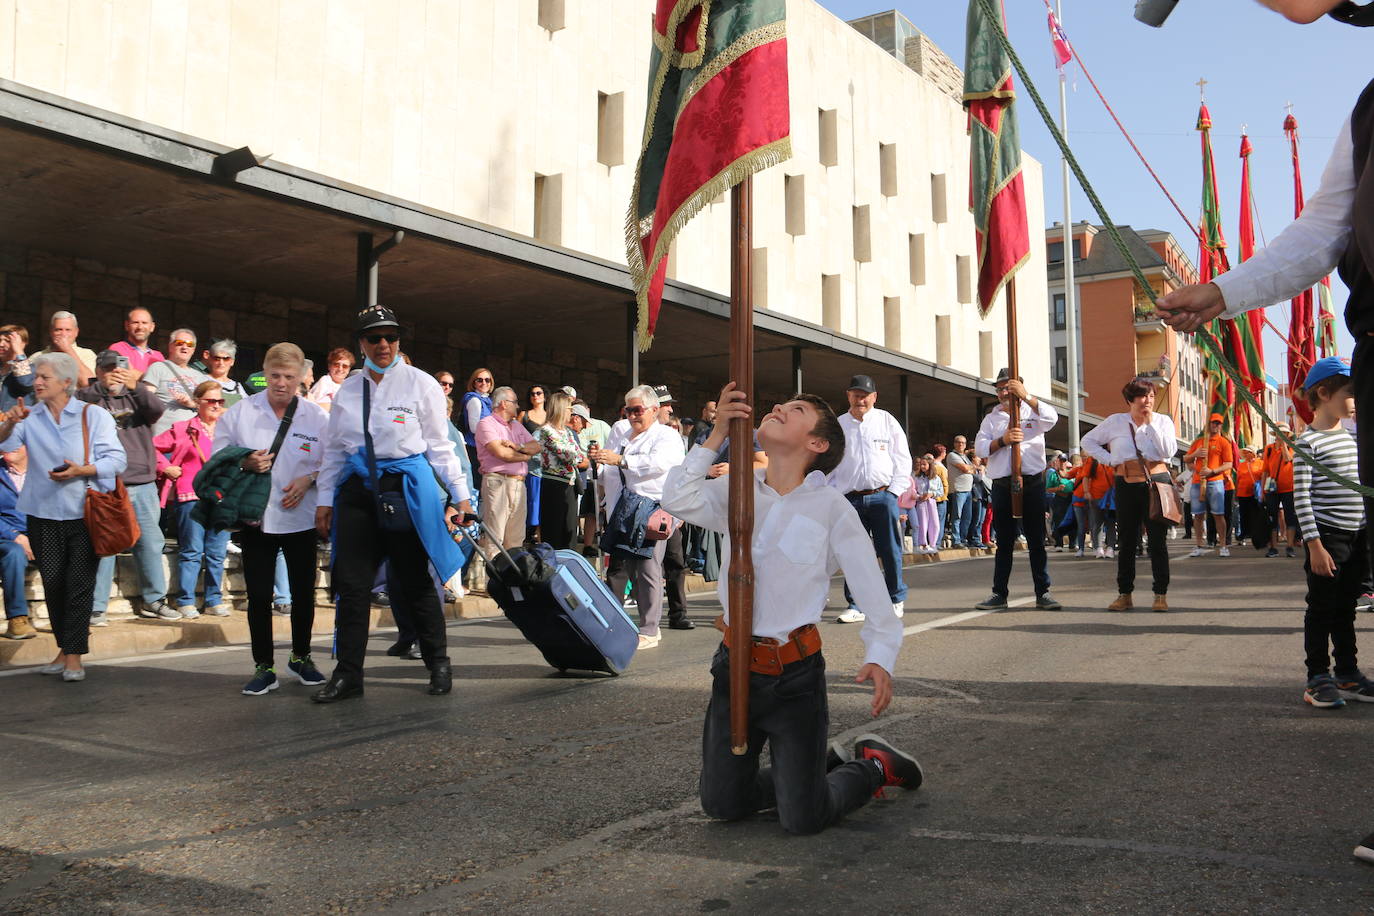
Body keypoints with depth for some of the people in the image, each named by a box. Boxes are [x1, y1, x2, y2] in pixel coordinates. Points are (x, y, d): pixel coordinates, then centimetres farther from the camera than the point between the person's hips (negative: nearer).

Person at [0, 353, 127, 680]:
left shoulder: (93, 415, -1)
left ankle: (74, 656, 2)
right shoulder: (30, 417, 10)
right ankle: (65, 648, 20)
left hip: (84, 513, -4)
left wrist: (83, 470, -22)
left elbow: (115, 458, -7)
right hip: (43, 515, 4)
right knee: (52, 583, 9)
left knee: (80, 584, -3)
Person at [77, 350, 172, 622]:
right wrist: (102, 386, -24)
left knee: (150, 542, 7)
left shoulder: (139, 395, 16)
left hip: (143, 484, 3)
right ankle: (95, 606, 2)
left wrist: (136, 386, -19)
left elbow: (156, 410, -5)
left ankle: (153, 600, 18)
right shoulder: (92, 397, 8)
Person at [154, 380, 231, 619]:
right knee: (191, 552, -1)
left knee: (217, 553, 6)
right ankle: (185, 601, 7)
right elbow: (153, 447, 6)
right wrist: (165, 467, -2)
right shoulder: (183, 429, 3)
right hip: (191, 497, -4)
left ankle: (214, 601, 14)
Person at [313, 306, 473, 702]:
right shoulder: (348, 390, 11)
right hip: (357, 489, 4)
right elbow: (334, 449, 15)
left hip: (406, 488, -4)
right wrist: (325, 500, 10)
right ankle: (348, 673, 10)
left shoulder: (421, 384, 0)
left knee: (414, 580, 3)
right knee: (352, 582, 2)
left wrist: (460, 495, 0)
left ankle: (439, 665, 19)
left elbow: (439, 446, 2)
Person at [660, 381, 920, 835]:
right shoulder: (738, 491, 4)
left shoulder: (830, 506, -7)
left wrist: (880, 658, -24)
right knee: (722, 805, 13)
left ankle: (872, 765, 27)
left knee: (803, 820, -1)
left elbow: (872, 592, -10)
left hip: (794, 673, -4)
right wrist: (716, 435, -13)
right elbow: (680, 500, -14)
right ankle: (821, 764, 35)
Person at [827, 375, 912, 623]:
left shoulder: (887, 421, 7)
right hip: (850, 498, 1)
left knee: (890, 551, 1)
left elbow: (902, 459, 6)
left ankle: (896, 599, 16)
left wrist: (894, 491, -3)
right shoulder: (837, 425, 11)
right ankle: (856, 605, 8)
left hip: (882, 496, -1)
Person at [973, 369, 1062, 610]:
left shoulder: (1033, 412, 10)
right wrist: (1002, 440, -17)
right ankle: (1000, 593, 10)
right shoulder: (991, 418, 15)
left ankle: (1043, 593, 5)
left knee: (1037, 540, 1)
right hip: (1002, 486, 2)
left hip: (1033, 483, -2)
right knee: (1004, 542, 6)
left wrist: (1026, 396, -23)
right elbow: (980, 447, 1)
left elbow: (1052, 418, -14)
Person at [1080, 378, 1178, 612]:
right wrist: (1108, 460, 2)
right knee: (1126, 541, 5)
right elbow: (1088, 441, 14)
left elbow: (1169, 451, -8)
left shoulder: (1163, 421, 6)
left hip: (1156, 482, -1)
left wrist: (1150, 423, -9)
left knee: (1157, 540, -1)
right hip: (1126, 485, 1)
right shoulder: (1115, 421, 8)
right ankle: (1124, 595, 12)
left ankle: (1161, 595, 5)